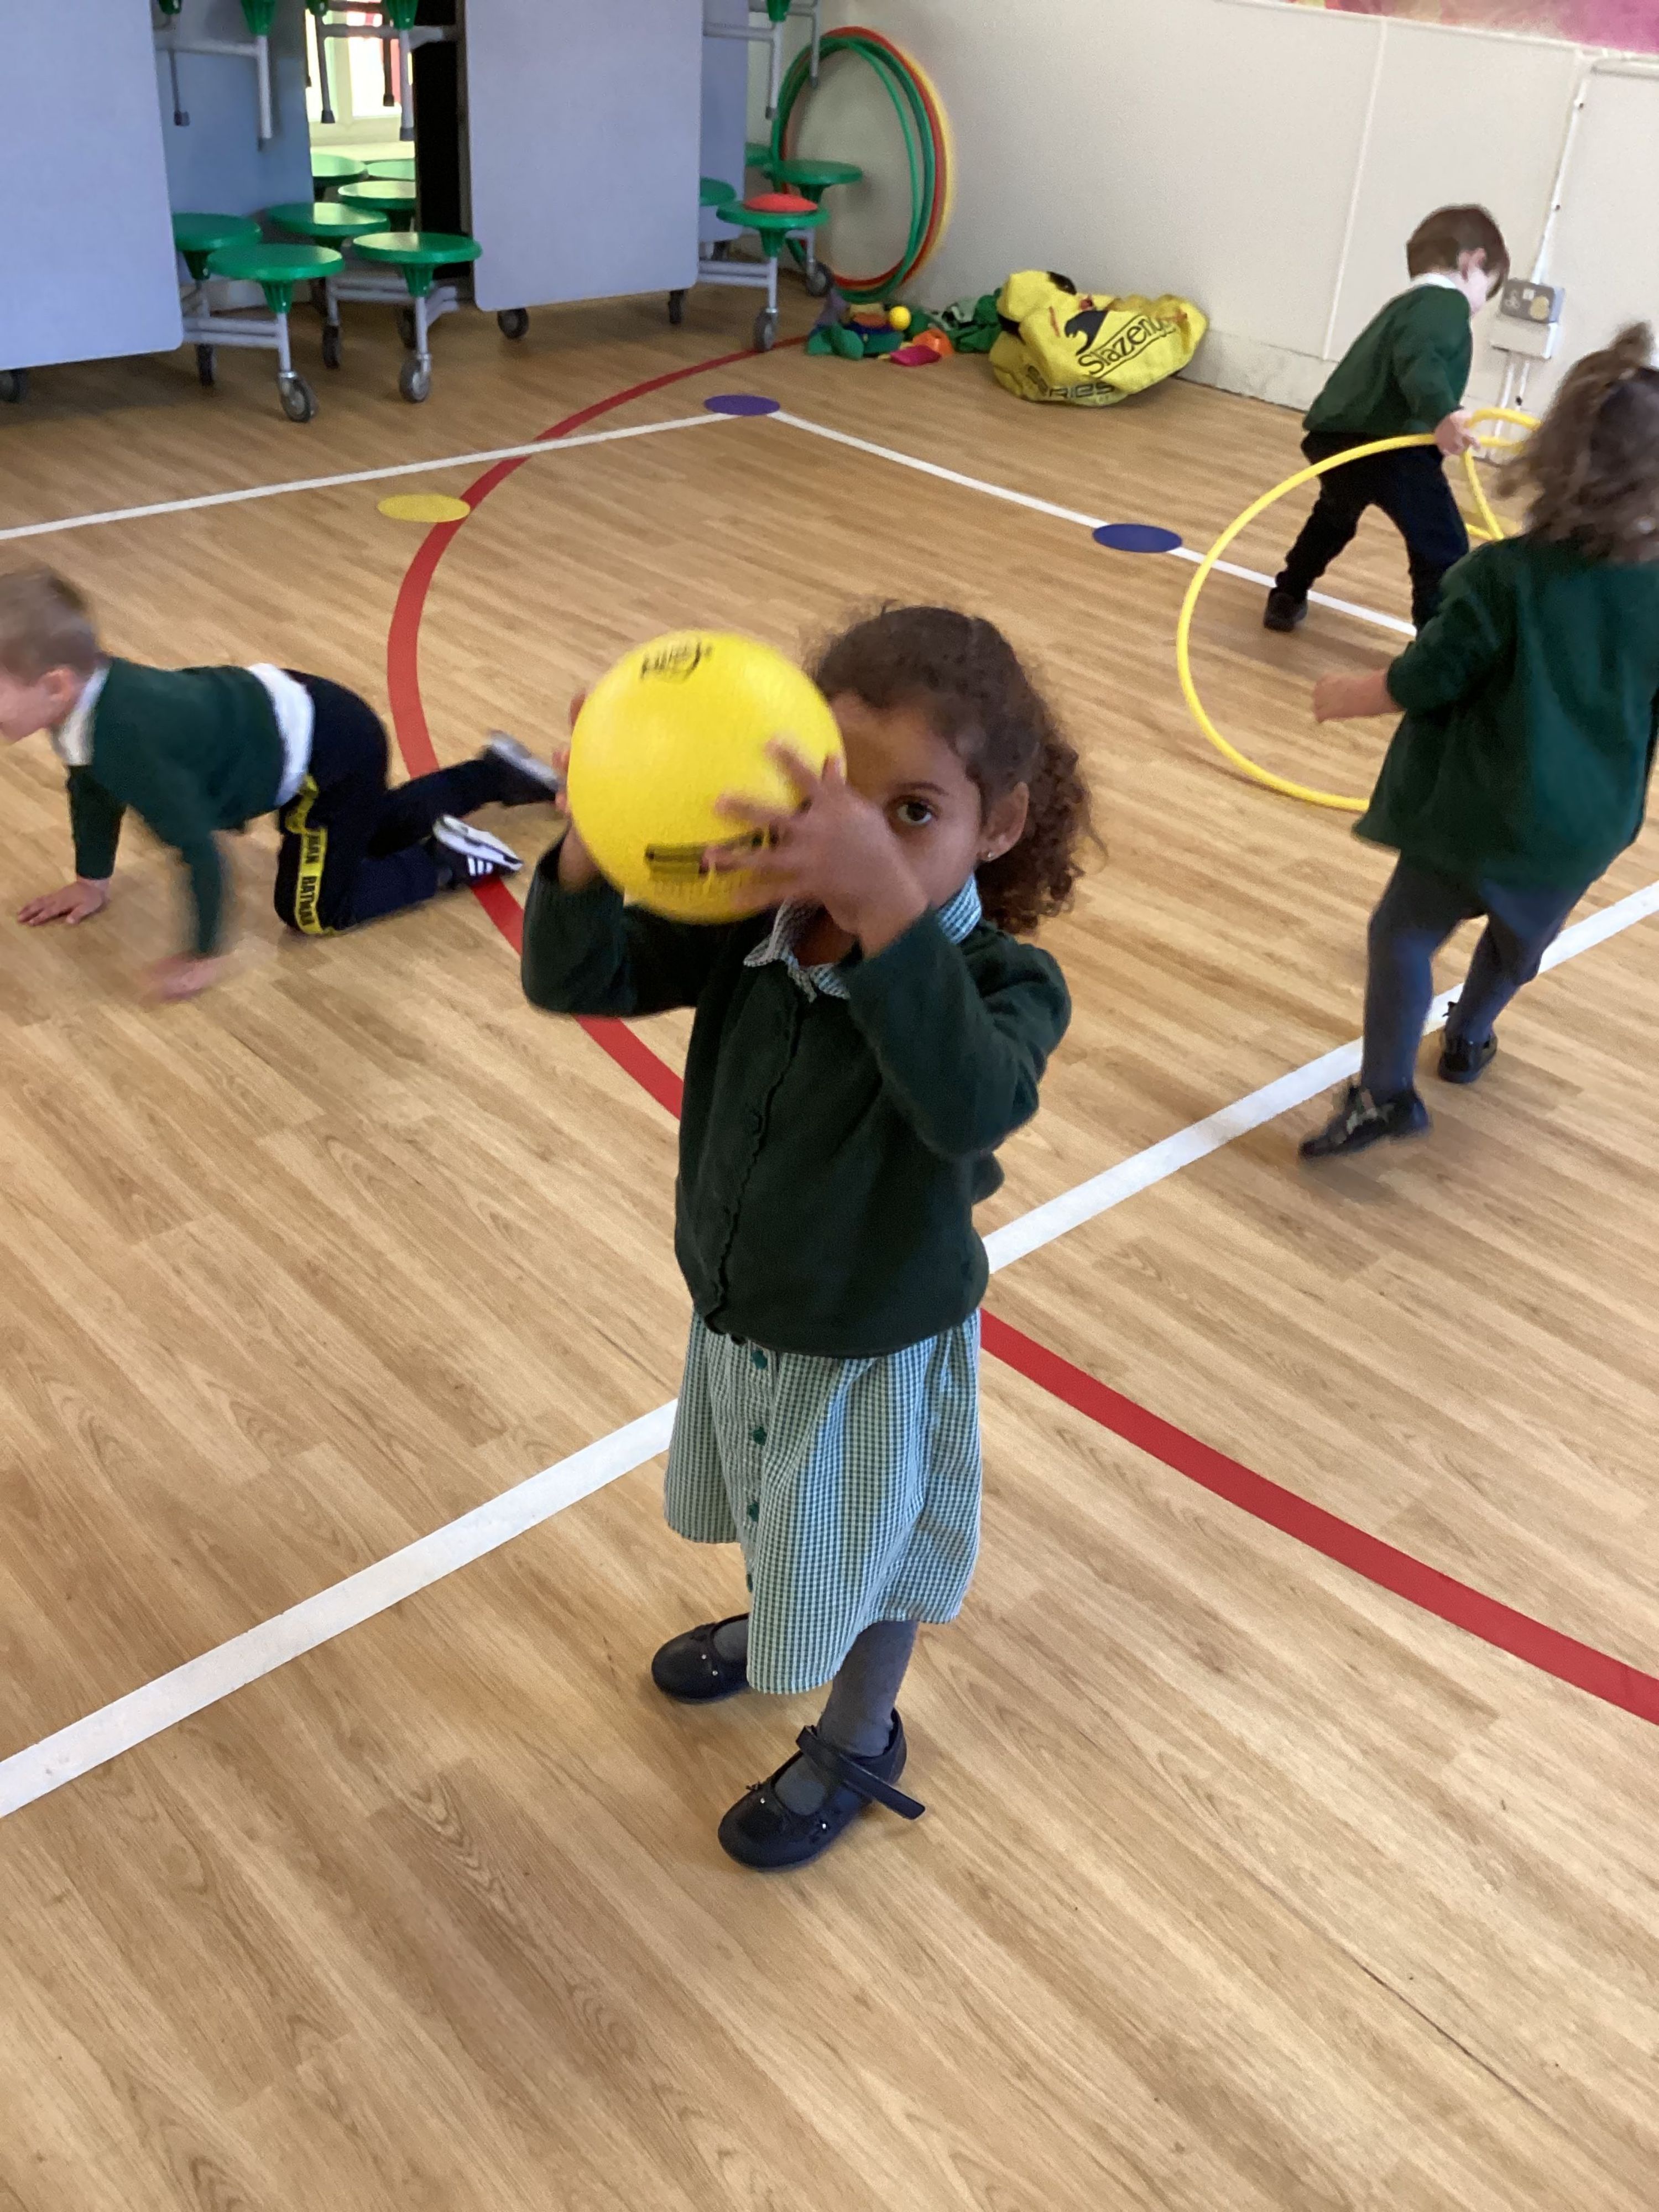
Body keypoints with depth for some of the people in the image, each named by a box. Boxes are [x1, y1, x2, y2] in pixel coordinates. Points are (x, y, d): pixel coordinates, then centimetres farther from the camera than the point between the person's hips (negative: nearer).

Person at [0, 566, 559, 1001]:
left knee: (312, 911, -4)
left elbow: (199, 852, -33)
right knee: (373, 833, 33)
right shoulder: (89, 690, -9)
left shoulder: (129, 743, -37)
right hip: (288, 715, 9)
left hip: (330, 749, -9)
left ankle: (445, 859, 8)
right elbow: (94, 789, 12)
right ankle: (497, 772, 45)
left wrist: (204, 955, -22)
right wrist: (91, 882, 17)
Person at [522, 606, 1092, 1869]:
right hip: (738, 1314, 5)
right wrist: (596, 843, -44)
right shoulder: (752, 926, -18)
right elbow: (573, 982, -23)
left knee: (869, 1564, 22)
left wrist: (886, 903, -69)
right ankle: (773, 1630, 66)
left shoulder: (1003, 981, -32)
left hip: (878, 1352, -5)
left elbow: (973, 1105, -54)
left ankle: (859, 1743, 52)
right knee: (782, 1529, 34)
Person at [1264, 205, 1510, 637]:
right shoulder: (1447, 302, 0)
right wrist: (1441, 414, -37)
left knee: (1336, 515, 40)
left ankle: (1288, 598, 54)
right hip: (1385, 443, -10)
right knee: (1443, 551, -8)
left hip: (1333, 433, 10)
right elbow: (1417, 355, -21)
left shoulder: (1407, 304, 33)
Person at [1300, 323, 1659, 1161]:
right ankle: (1469, 1039, 48)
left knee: (1403, 931, 7)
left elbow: (1423, 683, -13)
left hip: (1480, 811, -4)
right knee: (1520, 939, 28)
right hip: (1588, 826, 4)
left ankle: (1385, 1089, -5)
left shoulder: (1503, 574, -17)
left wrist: (1347, 695, 3)